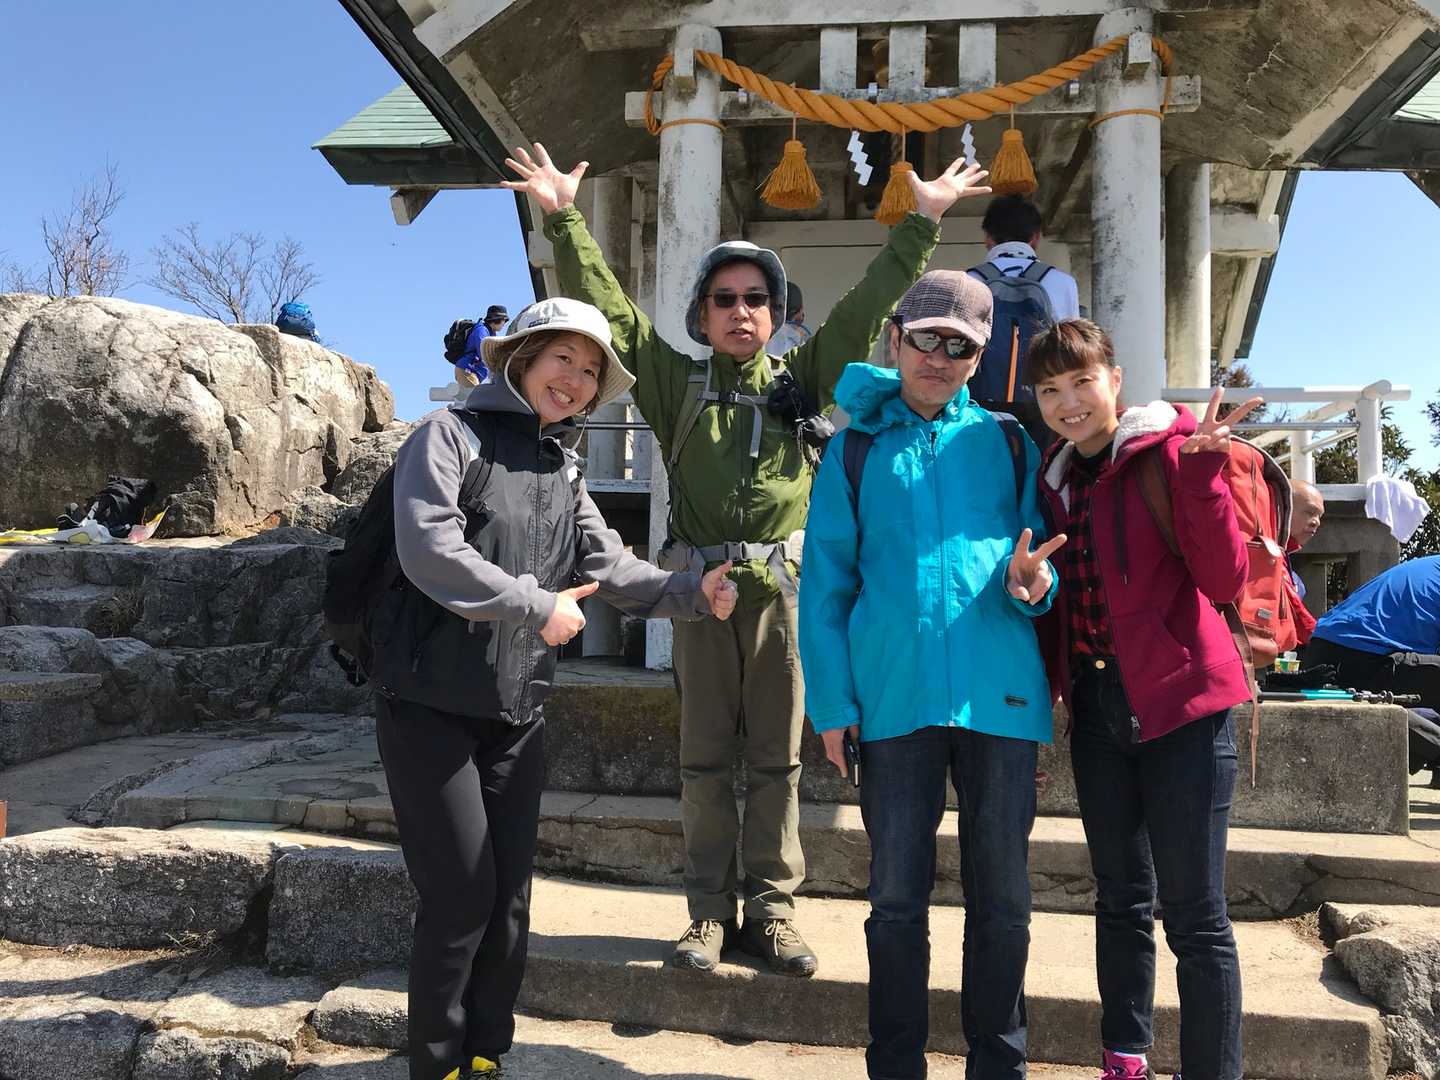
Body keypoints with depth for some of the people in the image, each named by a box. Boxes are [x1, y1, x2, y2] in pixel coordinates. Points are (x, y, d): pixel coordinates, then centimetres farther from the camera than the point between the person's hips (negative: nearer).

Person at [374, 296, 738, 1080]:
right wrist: (536, 607, -19)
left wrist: (692, 594, -8)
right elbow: (429, 550, -21)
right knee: (461, 896, -3)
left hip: (517, 712, 7)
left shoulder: (561, 472, 14)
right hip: (431, 705, -6)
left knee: (508, 898, 12)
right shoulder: (451, 434, -7)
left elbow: (611, 567, 8)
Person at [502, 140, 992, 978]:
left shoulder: (801, 379, 10)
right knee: (705, 758, 7)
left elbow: (867, 307, 10)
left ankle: (772, 910, 18)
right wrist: (565, 218, -3)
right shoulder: (677, 382, 9)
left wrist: (922, 224, 9)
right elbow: (609, 306, 4)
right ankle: (711, 914, 18)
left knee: (777, 759, 7)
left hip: (781, 587, 1)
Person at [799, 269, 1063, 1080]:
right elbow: (827, 583, 4)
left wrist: (1033, 583, -14)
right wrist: (832, 700, -3)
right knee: (898, 898, 9)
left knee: (1002, 897, 11)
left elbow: (1042, 559, 11)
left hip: (1001, 694, 1)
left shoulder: (1008, 443, 9)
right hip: (896, 698, -1)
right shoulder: (857, 447, 7)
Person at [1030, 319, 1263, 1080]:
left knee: (1194, 916, -1)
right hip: (1095, 705, 6)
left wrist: (1199, 472, -23)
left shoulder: (1169, 451, -7)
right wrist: (1049, 685, 6)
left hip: (1180, 702, -6)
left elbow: (1225, 580, -14)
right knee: (1119, 901, 16)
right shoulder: (1056, 476, 9)